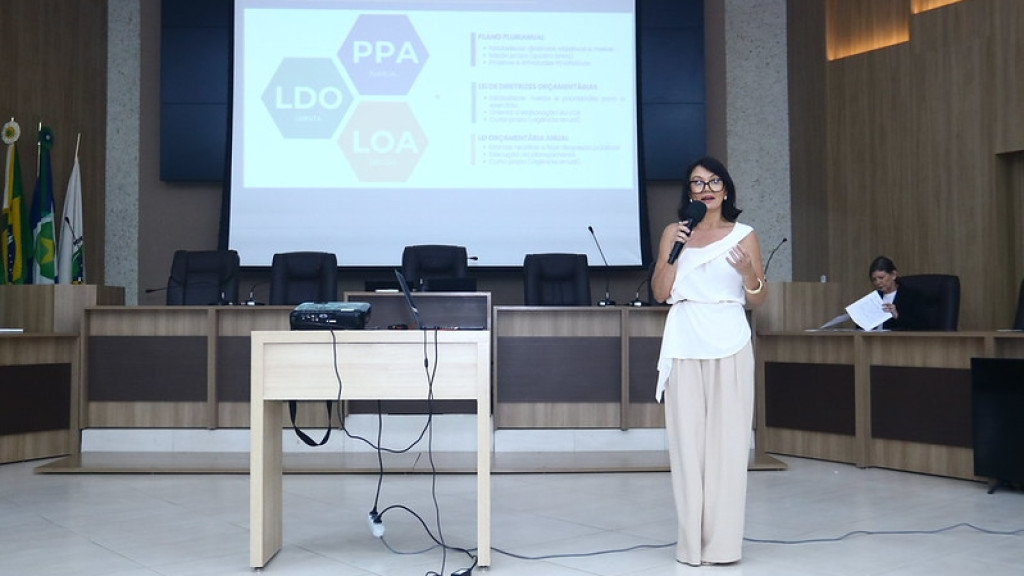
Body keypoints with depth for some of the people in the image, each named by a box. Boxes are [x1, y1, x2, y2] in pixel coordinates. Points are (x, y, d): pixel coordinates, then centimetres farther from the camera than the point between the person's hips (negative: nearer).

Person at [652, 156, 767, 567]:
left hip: (729, 346, -1)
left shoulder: (744, 236, 7)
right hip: (684, 347, 1)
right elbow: (660, 293, 3)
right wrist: (672, 252, -8)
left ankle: (724, 542, 4)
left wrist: (749, 274, -14)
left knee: (727, 440, -2)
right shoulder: (674, 232, 9)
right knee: (687, 440, 0)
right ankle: (691, 542, 6)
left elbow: (758, 300, 6)